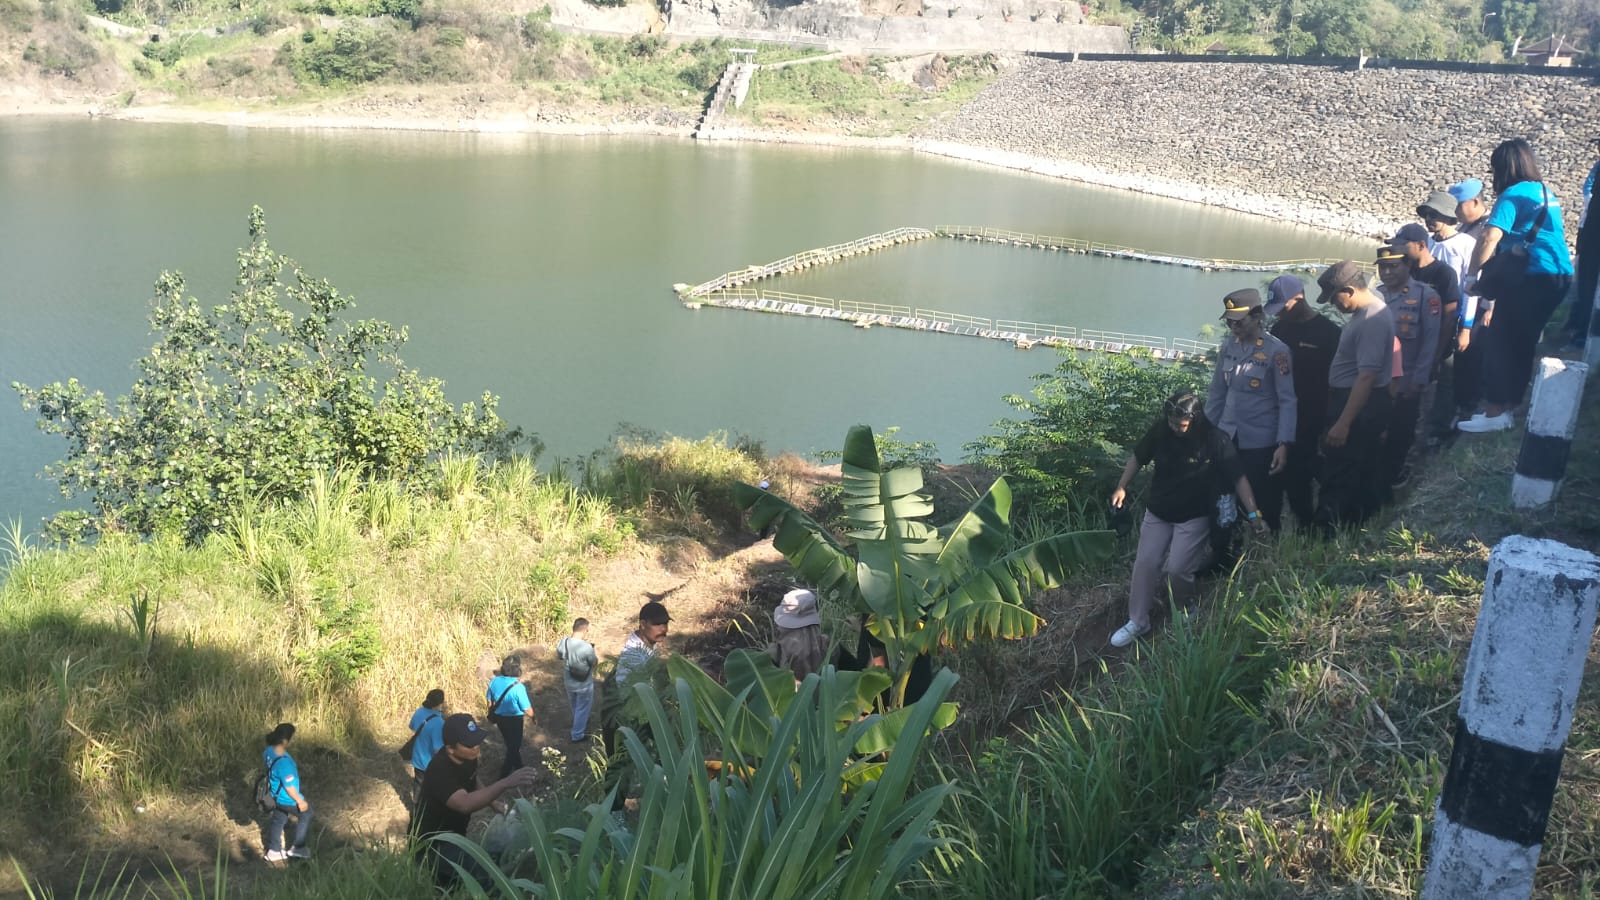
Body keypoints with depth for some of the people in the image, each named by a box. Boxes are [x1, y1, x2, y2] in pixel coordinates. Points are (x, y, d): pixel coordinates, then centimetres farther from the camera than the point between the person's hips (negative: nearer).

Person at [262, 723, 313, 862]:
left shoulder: (268, 751, -15)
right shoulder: (283, 762, -41)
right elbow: (289, 787, -30)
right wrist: (300, 801, -15)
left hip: (276, 795, 8)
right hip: (287, 799, -8)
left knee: (278, 820, 27)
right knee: (306, 815, 19)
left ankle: (274, 851, 44)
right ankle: (298, 848, 33)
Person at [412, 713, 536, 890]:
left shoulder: (468, 756, -8)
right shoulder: (440, 771, -34)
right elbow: (465, 804, -50)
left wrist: (493, 802, -1)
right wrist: (505, 783, -58)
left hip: (453, 834, 9)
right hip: (431, 842, -9)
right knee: (482, 875, -25)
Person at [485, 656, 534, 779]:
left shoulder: (494, 681, -13)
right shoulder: (518, 687, -29)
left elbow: (490, 703, 1)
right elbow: (528, 711, -22)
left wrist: (494, 718, 17)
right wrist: (532, 717, 1)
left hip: (499, 718, 6)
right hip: (514, 720, -6)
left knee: (510, 744, 28)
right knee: (514, 747, 17)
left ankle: (517, 767, 48)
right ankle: (504, 775, 25)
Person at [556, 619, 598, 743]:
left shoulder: (563, 642, -16)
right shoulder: (586, 647, -32)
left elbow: (557, 656, 5)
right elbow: (595, 664, -16)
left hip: (569, 683, 6)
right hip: (584, 685, -6)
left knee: (575, 707, 29)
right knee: (582, 709, 17)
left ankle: (580, 725, 53)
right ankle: (577, 735, 29)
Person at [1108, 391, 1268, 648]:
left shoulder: (1215, 440, -21)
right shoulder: (1159, 430, -12)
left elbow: (1238, 478, -18)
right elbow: (1138, 457, 4)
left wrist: (1253, 514, -22)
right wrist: (1122, 487, 3)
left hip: (1194, 517, -4)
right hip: (1157, 512, 4)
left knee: (1177, 569, -11)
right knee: (1145, 563, 2)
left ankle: (1185, 614, 18)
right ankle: (1137, 621, 15)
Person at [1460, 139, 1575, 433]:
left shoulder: (1513, 194, -7)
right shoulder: (1547, 192, 19)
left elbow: (1490, 237, -20)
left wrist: (1472, 275, -14)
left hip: (1532, 277, -9)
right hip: (1560, 275, 9)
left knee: (1499, 342, -4)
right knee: (1522, 343, 13)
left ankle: (1494, 412, -6)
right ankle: (1508, 408, 15)